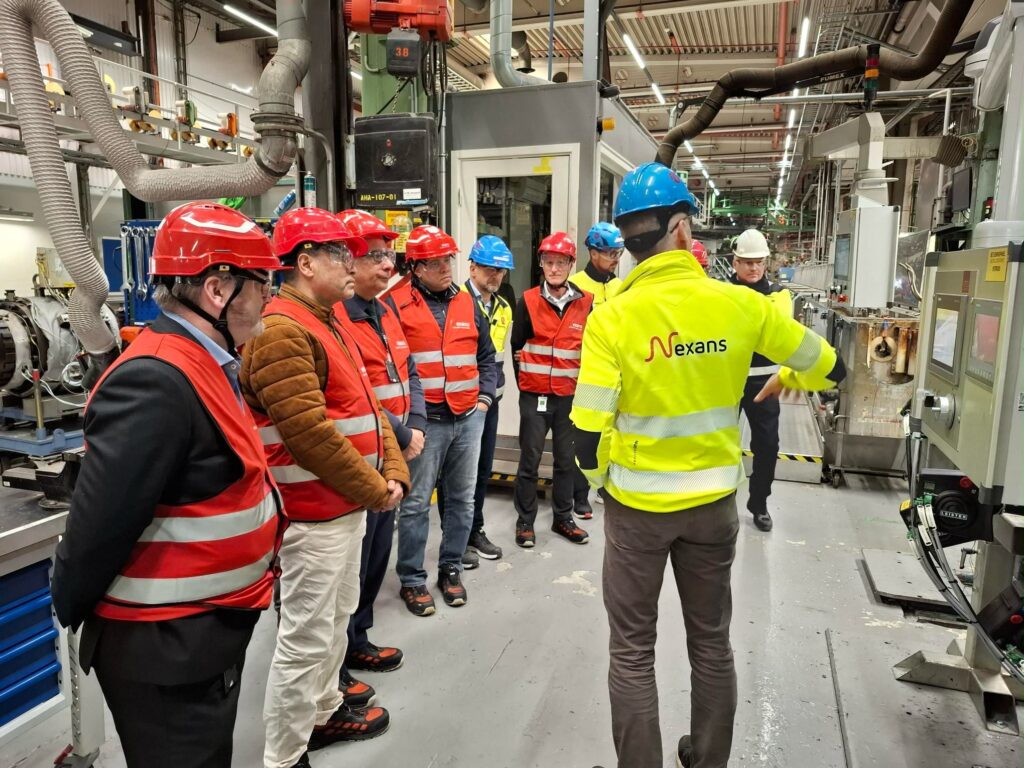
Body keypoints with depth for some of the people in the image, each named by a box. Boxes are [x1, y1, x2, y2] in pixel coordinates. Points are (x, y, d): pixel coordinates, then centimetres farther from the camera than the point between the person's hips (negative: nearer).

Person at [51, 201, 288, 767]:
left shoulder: (202, 365, 6)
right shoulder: (156, 382, -27)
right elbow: (101, 522, -25)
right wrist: (71, 613, -10)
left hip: (203, 631, 9)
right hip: (166, 647, -9)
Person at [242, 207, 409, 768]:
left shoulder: (328, 323, 14)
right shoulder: (282, 331, -19)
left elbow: (366, 406, 13)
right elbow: (310, 433, -26)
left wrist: (395, 471, 1)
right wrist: (375, 490, -16)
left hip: (349, 505, 10)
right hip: (313, 515, -10)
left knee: (337, 616, 23)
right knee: (307, 637, 2)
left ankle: (323, 711, 43)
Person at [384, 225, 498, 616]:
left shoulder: (467, 303, 12)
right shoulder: (396, 303, -6)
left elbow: (487, 356, 19)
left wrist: (485, 396, 8)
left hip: (469, 418, 5)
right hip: (425, 420, -5)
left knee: (462, 499, 13)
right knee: (416, 503, 2)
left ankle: (451, 568, 29)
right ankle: (411, 579, 17)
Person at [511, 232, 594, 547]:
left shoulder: (585, 303, 1)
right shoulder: (528, 301, -4)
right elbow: (516, 345, 2)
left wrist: (580, 381, 7)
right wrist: (525, 382, 6)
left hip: (570, 395, 2)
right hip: (534, 395, -2)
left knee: (567, 459, 12)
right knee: (530, 459, 4)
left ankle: (563, 518, 27)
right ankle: (525, 521, 18)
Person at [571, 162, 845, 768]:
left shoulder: (612, 317, -16)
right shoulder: (740, 304, -9)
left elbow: (587, 436, -17)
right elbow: (830, 369, 4)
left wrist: (599, 478, 5)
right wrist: (786, 379, 25)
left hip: (637, 505, -3)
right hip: (714, 501, 3)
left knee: (633, 651, 14)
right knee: (712, 642, 22)